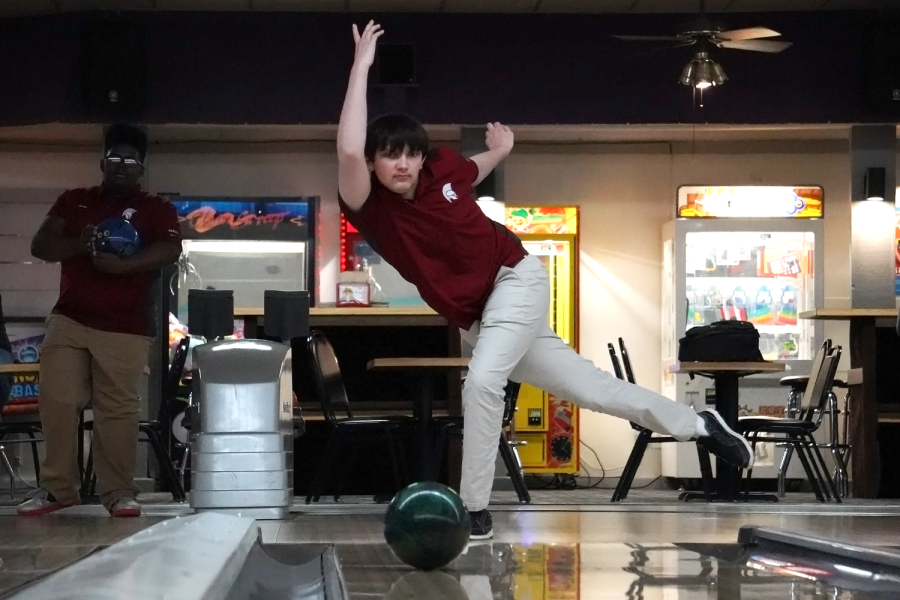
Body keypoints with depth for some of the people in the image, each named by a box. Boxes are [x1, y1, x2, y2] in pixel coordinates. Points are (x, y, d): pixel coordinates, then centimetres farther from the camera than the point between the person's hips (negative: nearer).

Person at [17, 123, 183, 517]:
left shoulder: (157, 210, 7)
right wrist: (79, 245, -13)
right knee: (57, 401, -3)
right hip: (68, 320, 3)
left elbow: (170, 250, -10)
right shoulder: (73, 202, 16)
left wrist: (122, 264, -23)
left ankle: (118, 491, 0)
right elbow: (40, 245, 7)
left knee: (118, 410, -6)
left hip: (125, 328, -3)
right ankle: (56, 486, 5)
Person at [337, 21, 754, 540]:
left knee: (482, 380, -25)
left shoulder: (443, 168, -8)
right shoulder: (370, 209, -16)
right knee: (589, 386, 8)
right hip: (476, 317, 1)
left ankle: (475, 511, -13)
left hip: (517, 278, -1)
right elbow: (349, 151, -37)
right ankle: (698, 424, 26)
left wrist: (501, 151, 14)